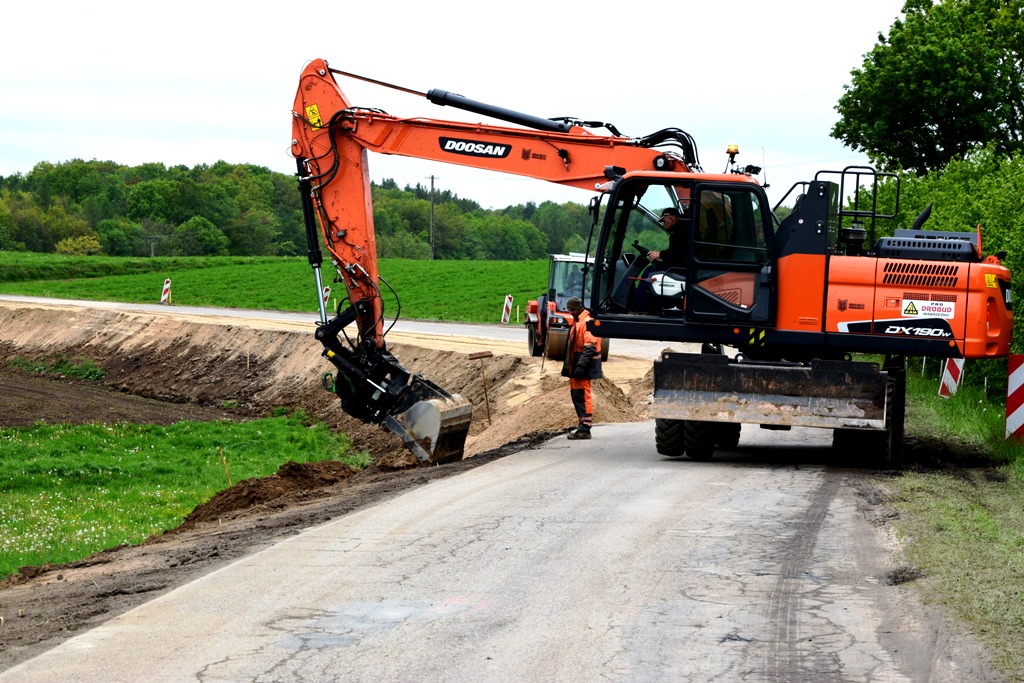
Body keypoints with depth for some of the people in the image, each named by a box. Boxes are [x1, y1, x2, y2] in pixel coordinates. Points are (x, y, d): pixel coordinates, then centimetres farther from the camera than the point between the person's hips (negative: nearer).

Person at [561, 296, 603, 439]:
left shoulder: (587, 323, -14)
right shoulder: (576, 322, 19)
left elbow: (589, 347, -21)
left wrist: (581, 365, -27)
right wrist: (568, 366, 22)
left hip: (583, 366, -10)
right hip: (575, 365, 10)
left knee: (582, 395, -10)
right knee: (576, 394, 14)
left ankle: (585, 429, -10)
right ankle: (582, 426, 21)